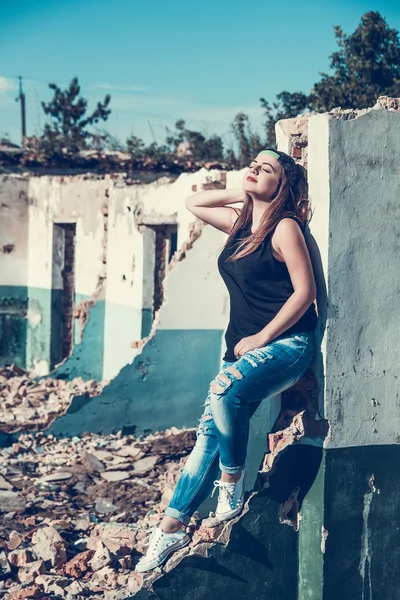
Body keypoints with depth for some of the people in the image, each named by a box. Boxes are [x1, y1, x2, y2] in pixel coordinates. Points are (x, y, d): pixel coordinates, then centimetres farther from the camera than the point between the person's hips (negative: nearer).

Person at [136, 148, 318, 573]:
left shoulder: (284, 227, -7)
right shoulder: (240, 221, 15)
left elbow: (305, 291, -13)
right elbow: (193, 203, 29)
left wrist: (262, 338, -13)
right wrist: (242, 194, 15)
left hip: (287, 344, -7)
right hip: (244, 348, 7)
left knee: (225, 389, -34)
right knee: (209, 433, -2)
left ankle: (232, 482, -15)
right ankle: (172, 528, -2)